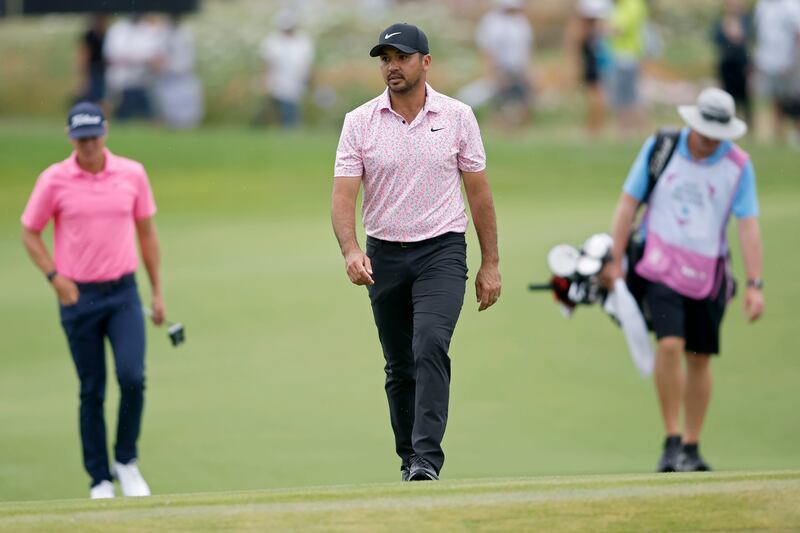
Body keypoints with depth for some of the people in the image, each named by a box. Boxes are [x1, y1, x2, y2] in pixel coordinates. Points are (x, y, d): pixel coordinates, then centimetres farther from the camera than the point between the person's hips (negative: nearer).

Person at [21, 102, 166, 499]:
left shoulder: (132, 174, 1)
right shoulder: (54, 180, -4)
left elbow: (146, 232, 10)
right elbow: (29, 233, 5)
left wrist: (158, 291, 9)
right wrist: (55, 277, -7)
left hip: (123, 293, 1)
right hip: (79, 298, -1)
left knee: (132, 376, -16)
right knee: (92, 391, 3)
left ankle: (126, 462, 5)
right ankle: (100, 479, 12)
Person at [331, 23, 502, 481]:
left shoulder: (457, 117, 0)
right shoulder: (359, 122, 0)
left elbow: (479, 192, 5)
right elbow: (344, 195, -6)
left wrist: (491, 264, 3)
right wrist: (351, 251, -24)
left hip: (442, 253, -2)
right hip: (384, 255, 2)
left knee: (431, 347, -22)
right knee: (400, 368, 8)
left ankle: (428, 460, -27)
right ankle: (409, 462, 18)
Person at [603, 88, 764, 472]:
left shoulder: (738, 165, -4)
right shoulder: (659, 148, -4)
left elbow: (748, 226, -5)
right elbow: (628, 203, 2)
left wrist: (754, 285, -12)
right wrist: (615, 261, -1)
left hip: (707, 273, 2)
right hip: (661, 266, -2)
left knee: (699, 358, 5)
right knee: (669, 344, -19)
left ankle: (691, 449, 16)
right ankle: (671, 441, -12)